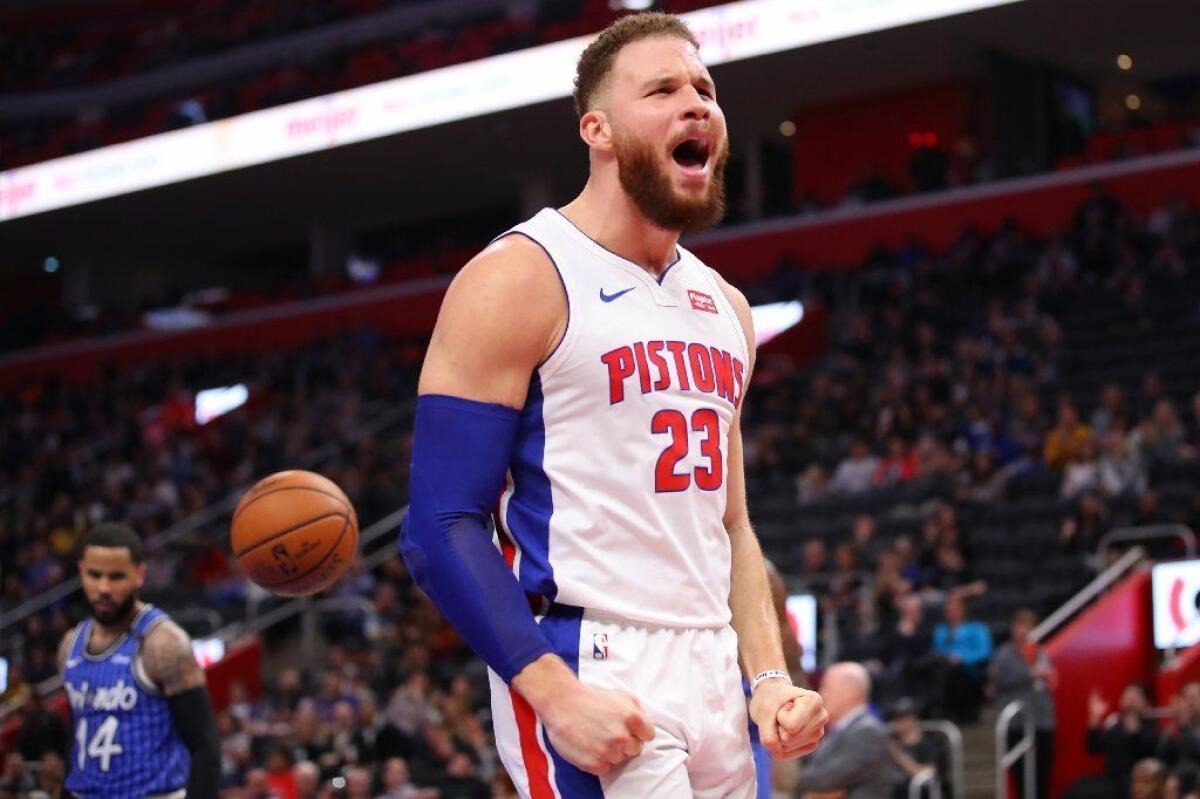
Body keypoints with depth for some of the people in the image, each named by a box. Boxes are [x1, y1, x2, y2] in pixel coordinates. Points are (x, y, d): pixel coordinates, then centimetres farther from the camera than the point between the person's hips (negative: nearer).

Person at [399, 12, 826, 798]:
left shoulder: (724, 308, 15)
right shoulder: (520, 279, -7)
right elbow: (443, 526, -12)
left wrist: (770, 678, 8)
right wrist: (555, 694, -21)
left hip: (714, 673, 7)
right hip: (590, 670, -7)